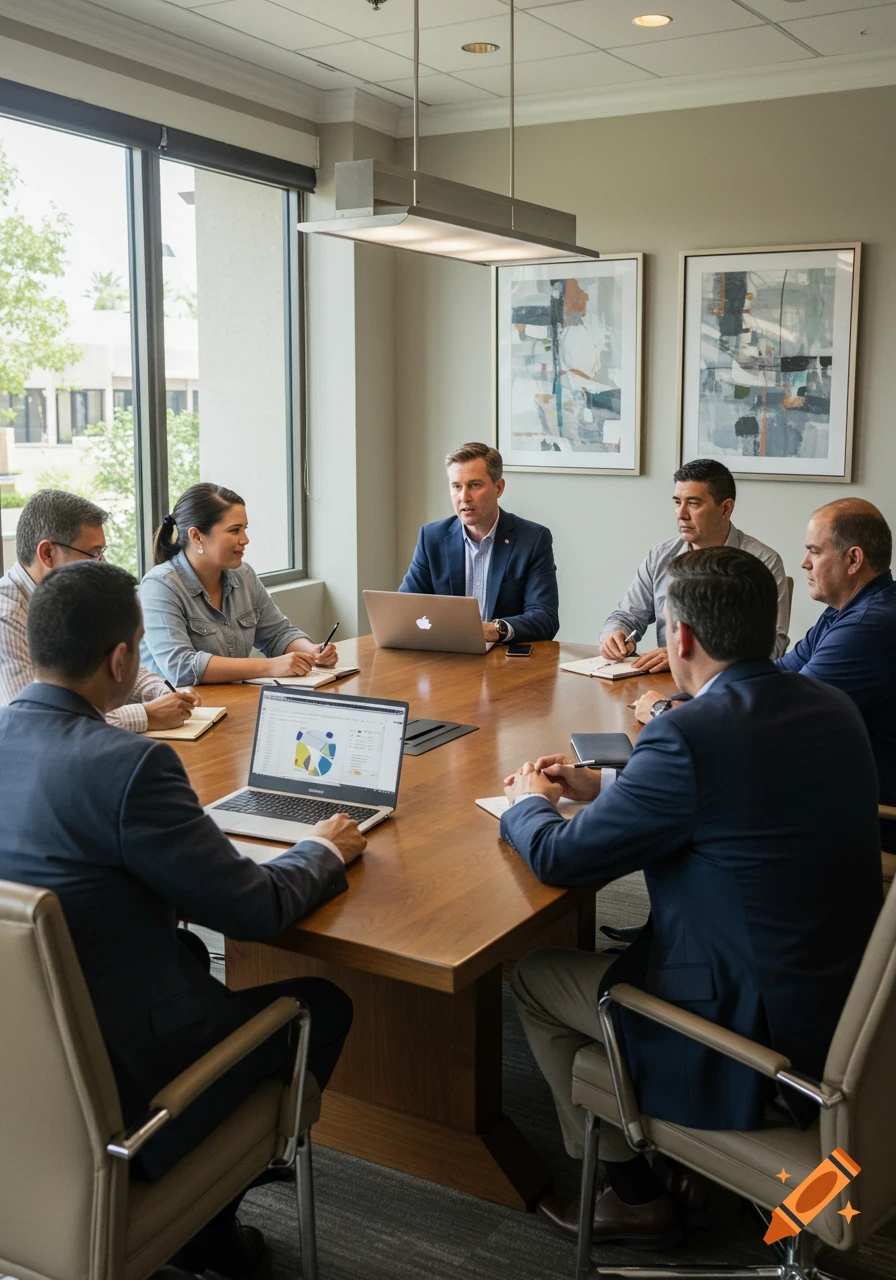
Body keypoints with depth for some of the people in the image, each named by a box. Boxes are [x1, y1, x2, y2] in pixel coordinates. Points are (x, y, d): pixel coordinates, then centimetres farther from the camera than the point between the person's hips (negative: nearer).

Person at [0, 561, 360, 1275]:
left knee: (196, 959, 31)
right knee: (323, 1004, 13)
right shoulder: (129, 766, -27)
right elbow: (256, 910, -18)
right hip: (116, 1079, -8)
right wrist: (325, 850, 1)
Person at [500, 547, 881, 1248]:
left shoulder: (688, 736, -27)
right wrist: (603, 786, 16)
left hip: (761, 1035, -8)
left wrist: (528, 802, 6)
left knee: (531, 974, 12)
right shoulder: (834, 708, -2)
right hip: (841, 999, 8)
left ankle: (636, 1195, 25)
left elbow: (558, 858, -16)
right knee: (617, 950, 27)